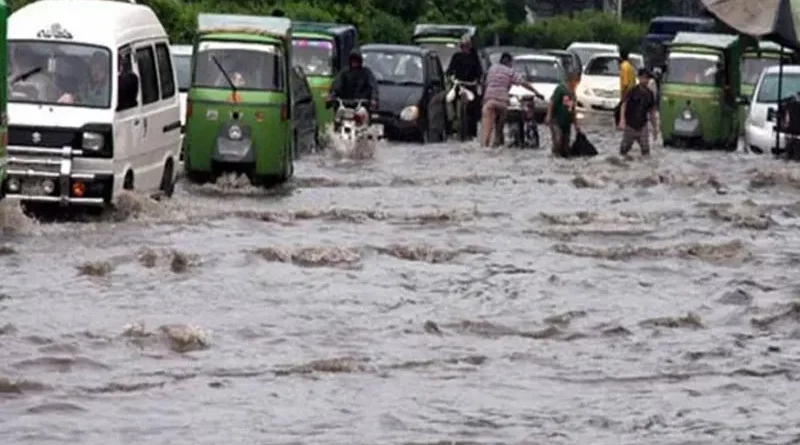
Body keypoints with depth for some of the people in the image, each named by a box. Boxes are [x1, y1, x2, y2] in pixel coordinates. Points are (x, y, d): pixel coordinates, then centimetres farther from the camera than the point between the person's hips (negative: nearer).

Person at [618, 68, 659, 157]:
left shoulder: (649, 94, 4)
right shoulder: (633, 91, -9)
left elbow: (652, 112, 13)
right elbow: (624, 105, -17)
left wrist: (655, 127, 14)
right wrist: (622, 120, -32)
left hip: (642, 126, 3)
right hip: (630, 126, -3)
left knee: (645, 150, -5)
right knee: (624, 149, 6)